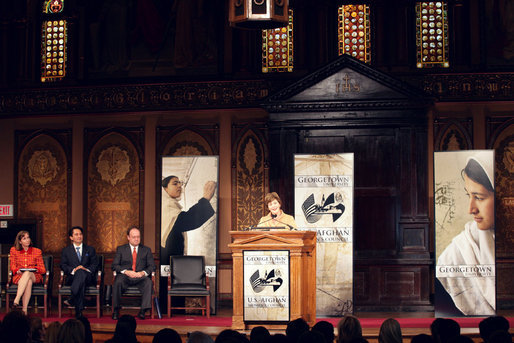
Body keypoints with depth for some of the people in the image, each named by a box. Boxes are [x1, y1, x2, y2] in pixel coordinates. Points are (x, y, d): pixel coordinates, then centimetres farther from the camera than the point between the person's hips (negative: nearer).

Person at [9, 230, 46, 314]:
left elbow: (43, 269, 10)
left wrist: (36, 269, -14)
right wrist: (17, 270, -12)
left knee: (27, 273, -39)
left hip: (34, 276, 0)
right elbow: (13, 266, 11)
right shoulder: (14, 250, 13)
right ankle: (24, 309, -50)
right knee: (28, 282, -39)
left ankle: (16, 300, -51)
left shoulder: (37, 251, 12)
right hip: (19, 276, 0)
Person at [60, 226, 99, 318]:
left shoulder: (90, 250, 20)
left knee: (81, 272, -38)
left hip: (88, 277, 0)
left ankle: (72, 300, -43)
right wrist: (73, 270, -13)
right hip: (72, 277, 0)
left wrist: (86, 269, -11)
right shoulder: (66, 251, 18)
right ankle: (79, 309, -46)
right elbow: (63, 266, 7)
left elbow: (95, 264, 11)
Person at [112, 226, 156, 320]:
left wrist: (143, 273, -12)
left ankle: (143, 311, -34)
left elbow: (152, 266, 9)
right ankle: (116, 310, -27)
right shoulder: (120, 249, 14)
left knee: (148, 282, -34)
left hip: (140, 277, 1)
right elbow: (115, 265, 4)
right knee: (118, 281, -35)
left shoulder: (146, 250, 18)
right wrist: (126, 271, -15)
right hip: (125, 276, 0)